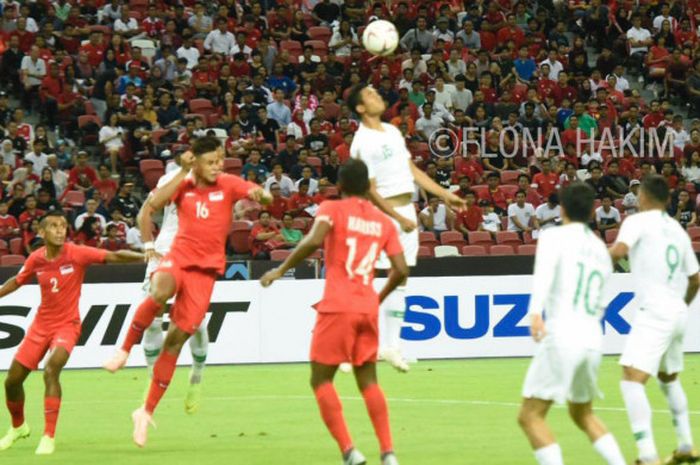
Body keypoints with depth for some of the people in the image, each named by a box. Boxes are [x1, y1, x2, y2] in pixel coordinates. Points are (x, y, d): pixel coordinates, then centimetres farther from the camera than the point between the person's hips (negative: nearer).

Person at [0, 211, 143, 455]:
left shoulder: (77, 254, -15)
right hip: (41, 325, 5)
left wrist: (146, 256, -34)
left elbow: (114, 256, -21)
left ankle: (48, 438, -23)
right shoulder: (36, 259, -4)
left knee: (51, 370, -29)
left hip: (67, 325, -4)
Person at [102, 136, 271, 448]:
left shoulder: (228, 184, 0)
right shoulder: (184, 186, 3)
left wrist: (260, 194, -37)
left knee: (178, 337, -3)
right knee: (161, 292, -38)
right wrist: (183, 173, -15)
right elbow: (154, 204, -13)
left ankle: (147, 412, 5)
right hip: (179, 256, 0)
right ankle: (125, 350, -19)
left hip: (206, 268, 0)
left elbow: (261, 194, -12)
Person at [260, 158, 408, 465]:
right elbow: (401, 270, 5)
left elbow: (314, 241, -21)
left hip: (337, 307, -4)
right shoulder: (383, 222, 11)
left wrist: (281, 270, -11)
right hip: (368, 308, 4)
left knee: (321, 380, 5)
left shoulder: (332, 209, -2)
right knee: (368, 380, 16)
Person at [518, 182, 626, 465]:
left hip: (562, 335, -7)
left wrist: (535, 311, -36)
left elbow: (544, 273, -21)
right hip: (593, 338, 7)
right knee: (582, 414, 26)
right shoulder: (601, 249, 19)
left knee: (530, 416, -3)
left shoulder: (553, 236, 0)